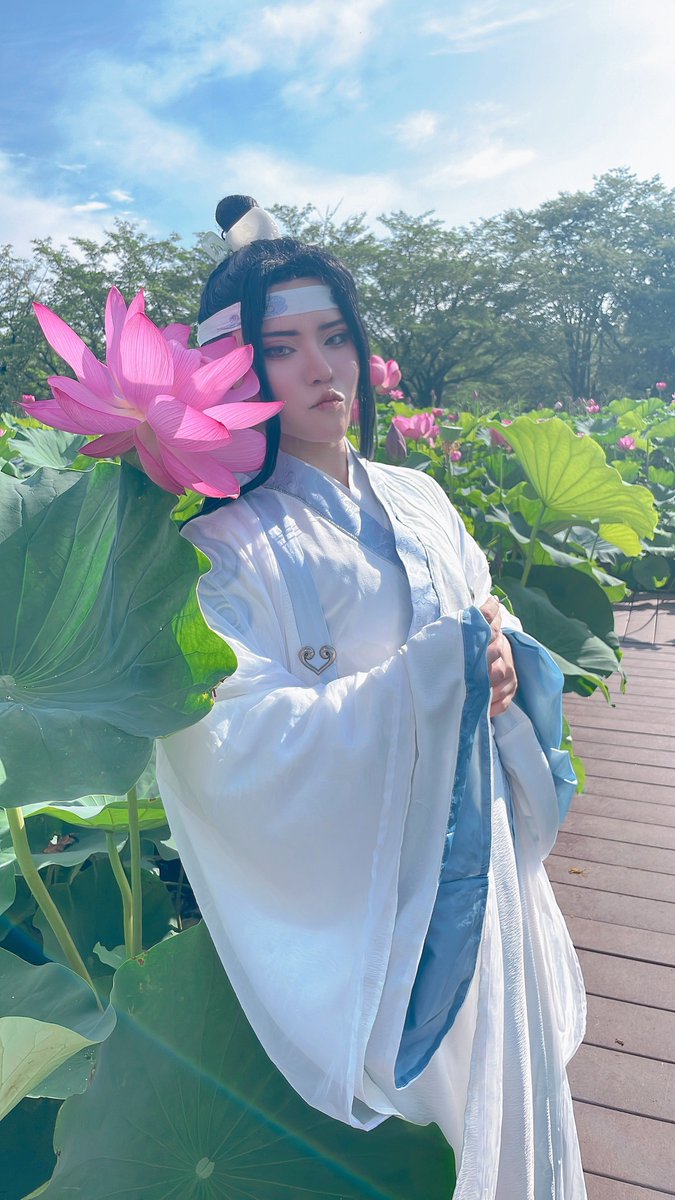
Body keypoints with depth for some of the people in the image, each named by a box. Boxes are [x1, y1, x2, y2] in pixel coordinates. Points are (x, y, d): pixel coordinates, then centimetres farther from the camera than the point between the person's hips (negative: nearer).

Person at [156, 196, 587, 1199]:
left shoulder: (417, 498, 5)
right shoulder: (227, 540, -15)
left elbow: (497, 636, 11)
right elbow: (242, 747, -24)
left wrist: (507, 665, -12)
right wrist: (439, 671, -23)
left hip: (478, 863, 6)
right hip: (365, 886, -6)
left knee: (505, 1070, 22)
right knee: (415, 1077, 13)